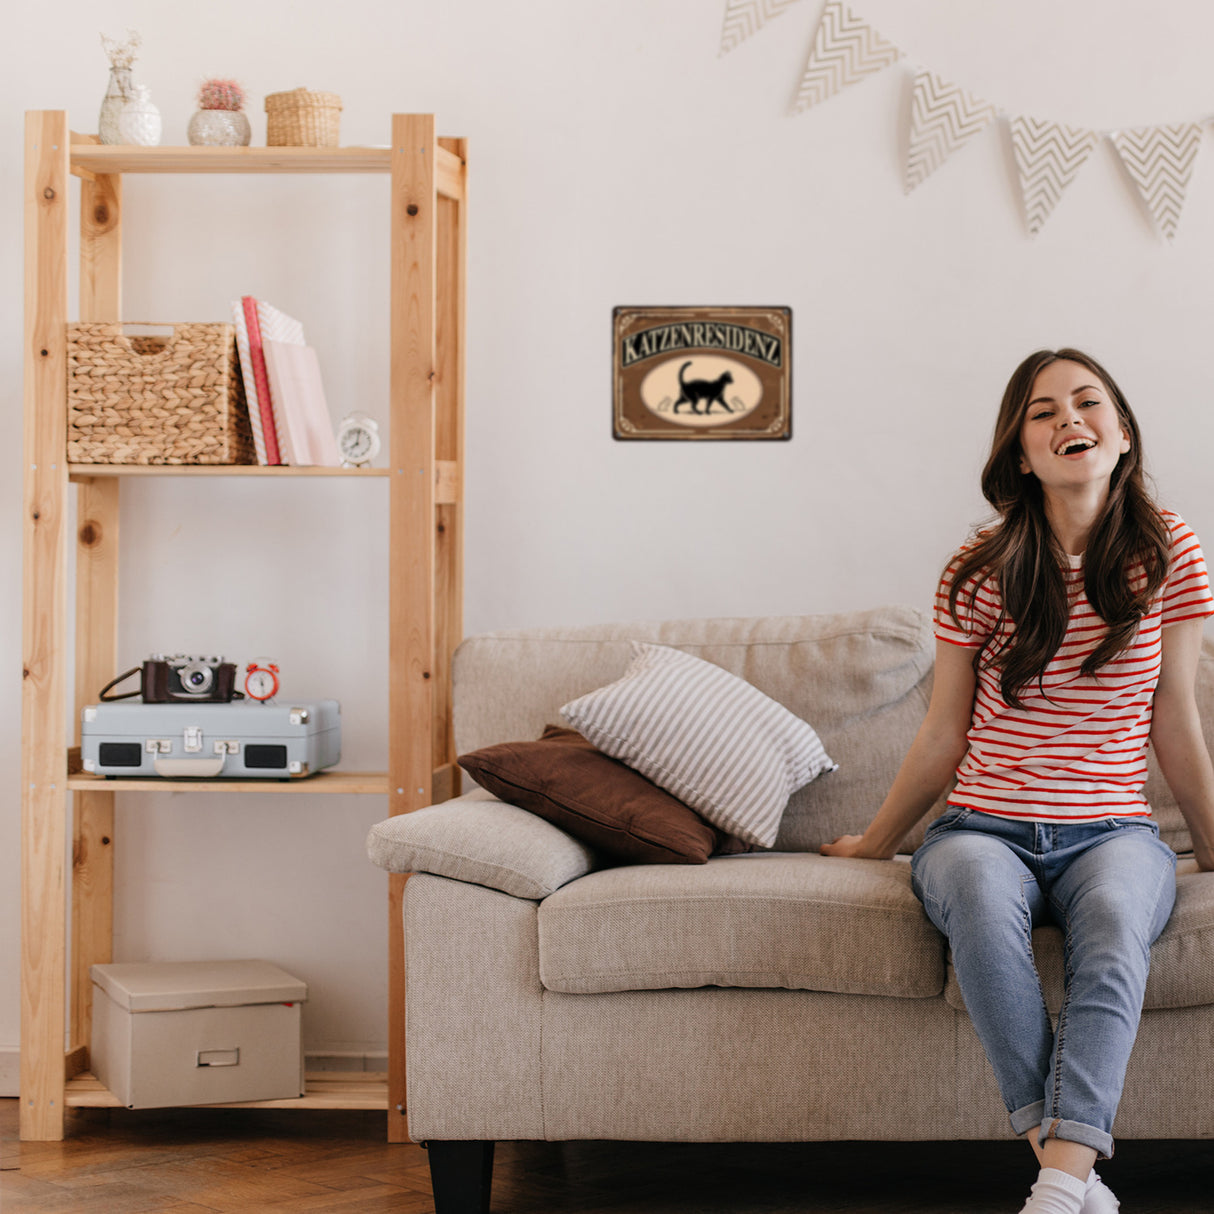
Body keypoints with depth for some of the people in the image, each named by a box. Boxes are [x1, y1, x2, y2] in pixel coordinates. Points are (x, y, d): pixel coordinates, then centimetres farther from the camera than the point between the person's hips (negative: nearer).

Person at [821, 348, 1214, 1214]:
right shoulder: (982, 573, 2)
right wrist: (875, 843, 19)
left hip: (1112, 830, 0)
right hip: (985, 827, 0)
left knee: (1114, 914, -37)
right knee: (980, 893, -38)